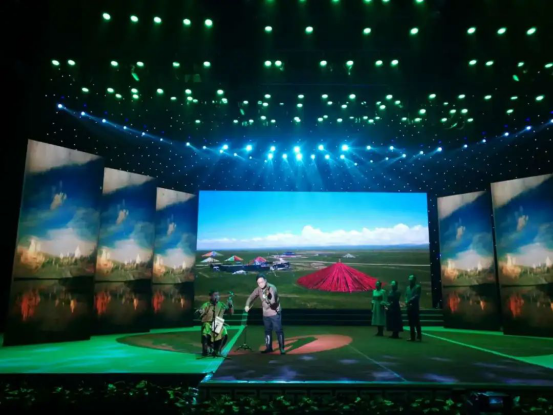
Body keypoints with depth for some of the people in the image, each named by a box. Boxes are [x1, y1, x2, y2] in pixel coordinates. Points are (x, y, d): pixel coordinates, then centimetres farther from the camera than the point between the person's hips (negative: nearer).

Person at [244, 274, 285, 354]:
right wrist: (247, 305, -13)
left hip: (275, 313, -6)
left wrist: (267, 299, -53)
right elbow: (251, 297, 4)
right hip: (265, 314, 6)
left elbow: (272, 301, -32)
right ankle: (269, 347, 27)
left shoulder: (272, 288, -22)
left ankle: (282, 348, 5)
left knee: (278, 330, -4)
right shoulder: (258, 289, -3)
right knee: (267, 331, 15)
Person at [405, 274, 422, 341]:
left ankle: (419, 337, -1)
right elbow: (406, 296, 12)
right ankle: (412, 337, 12)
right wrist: (406, 301, -7)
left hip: (415, 307, -6)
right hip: (409, 307, 6)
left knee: (416, 322, -6)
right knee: (411, 323, 7)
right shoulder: (408, 287, 17)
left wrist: (409, 301, -16)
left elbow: (417, 296, -11)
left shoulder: (417, 286, -2)